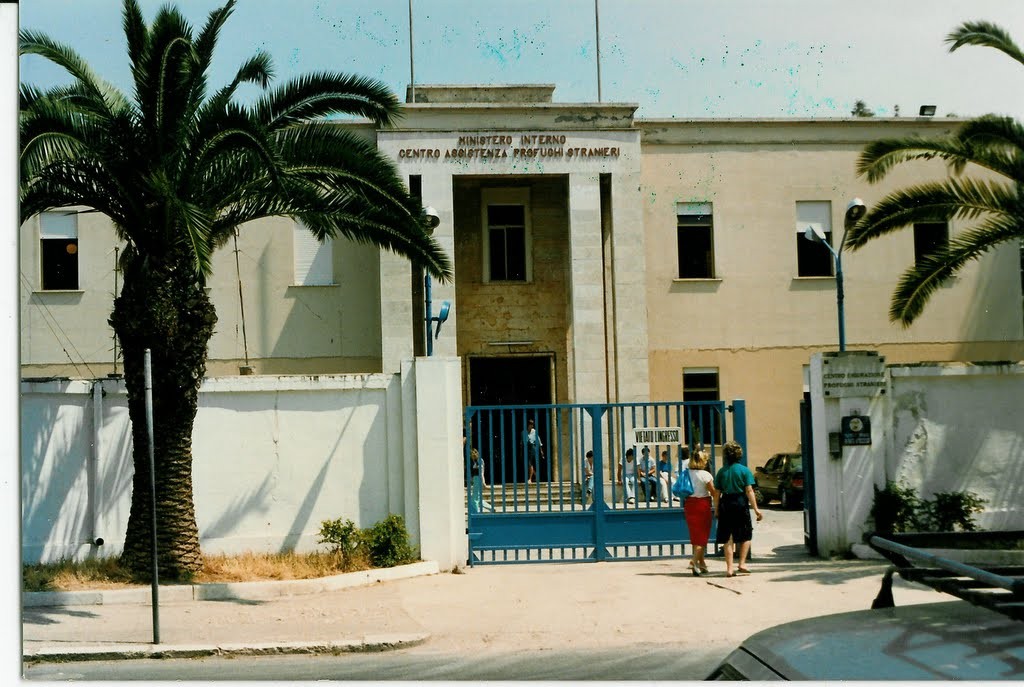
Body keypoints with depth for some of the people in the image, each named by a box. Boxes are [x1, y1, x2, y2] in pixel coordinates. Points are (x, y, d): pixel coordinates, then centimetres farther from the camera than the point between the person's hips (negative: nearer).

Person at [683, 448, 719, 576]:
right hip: (703, 504, -5)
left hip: (689, 504, 5)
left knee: (695, 535, 14)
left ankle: (702, 563, 22)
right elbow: (714, 492, -9)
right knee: (703, 535, 1)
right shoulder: (705, 475, -13)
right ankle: (695, 560, -17)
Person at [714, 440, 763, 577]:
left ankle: (729, 568, 4)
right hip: (740, 504, -2)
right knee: (746, 536, 13)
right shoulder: (744, 470, -4)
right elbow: (749, 491, -9)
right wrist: (756, 509, -7)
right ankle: (742, 564, 6)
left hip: (725, 504, 2)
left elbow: (717, 492, 2)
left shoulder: (721, 472, 3)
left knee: (727, 538, 6)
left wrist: (717, 509, 10)